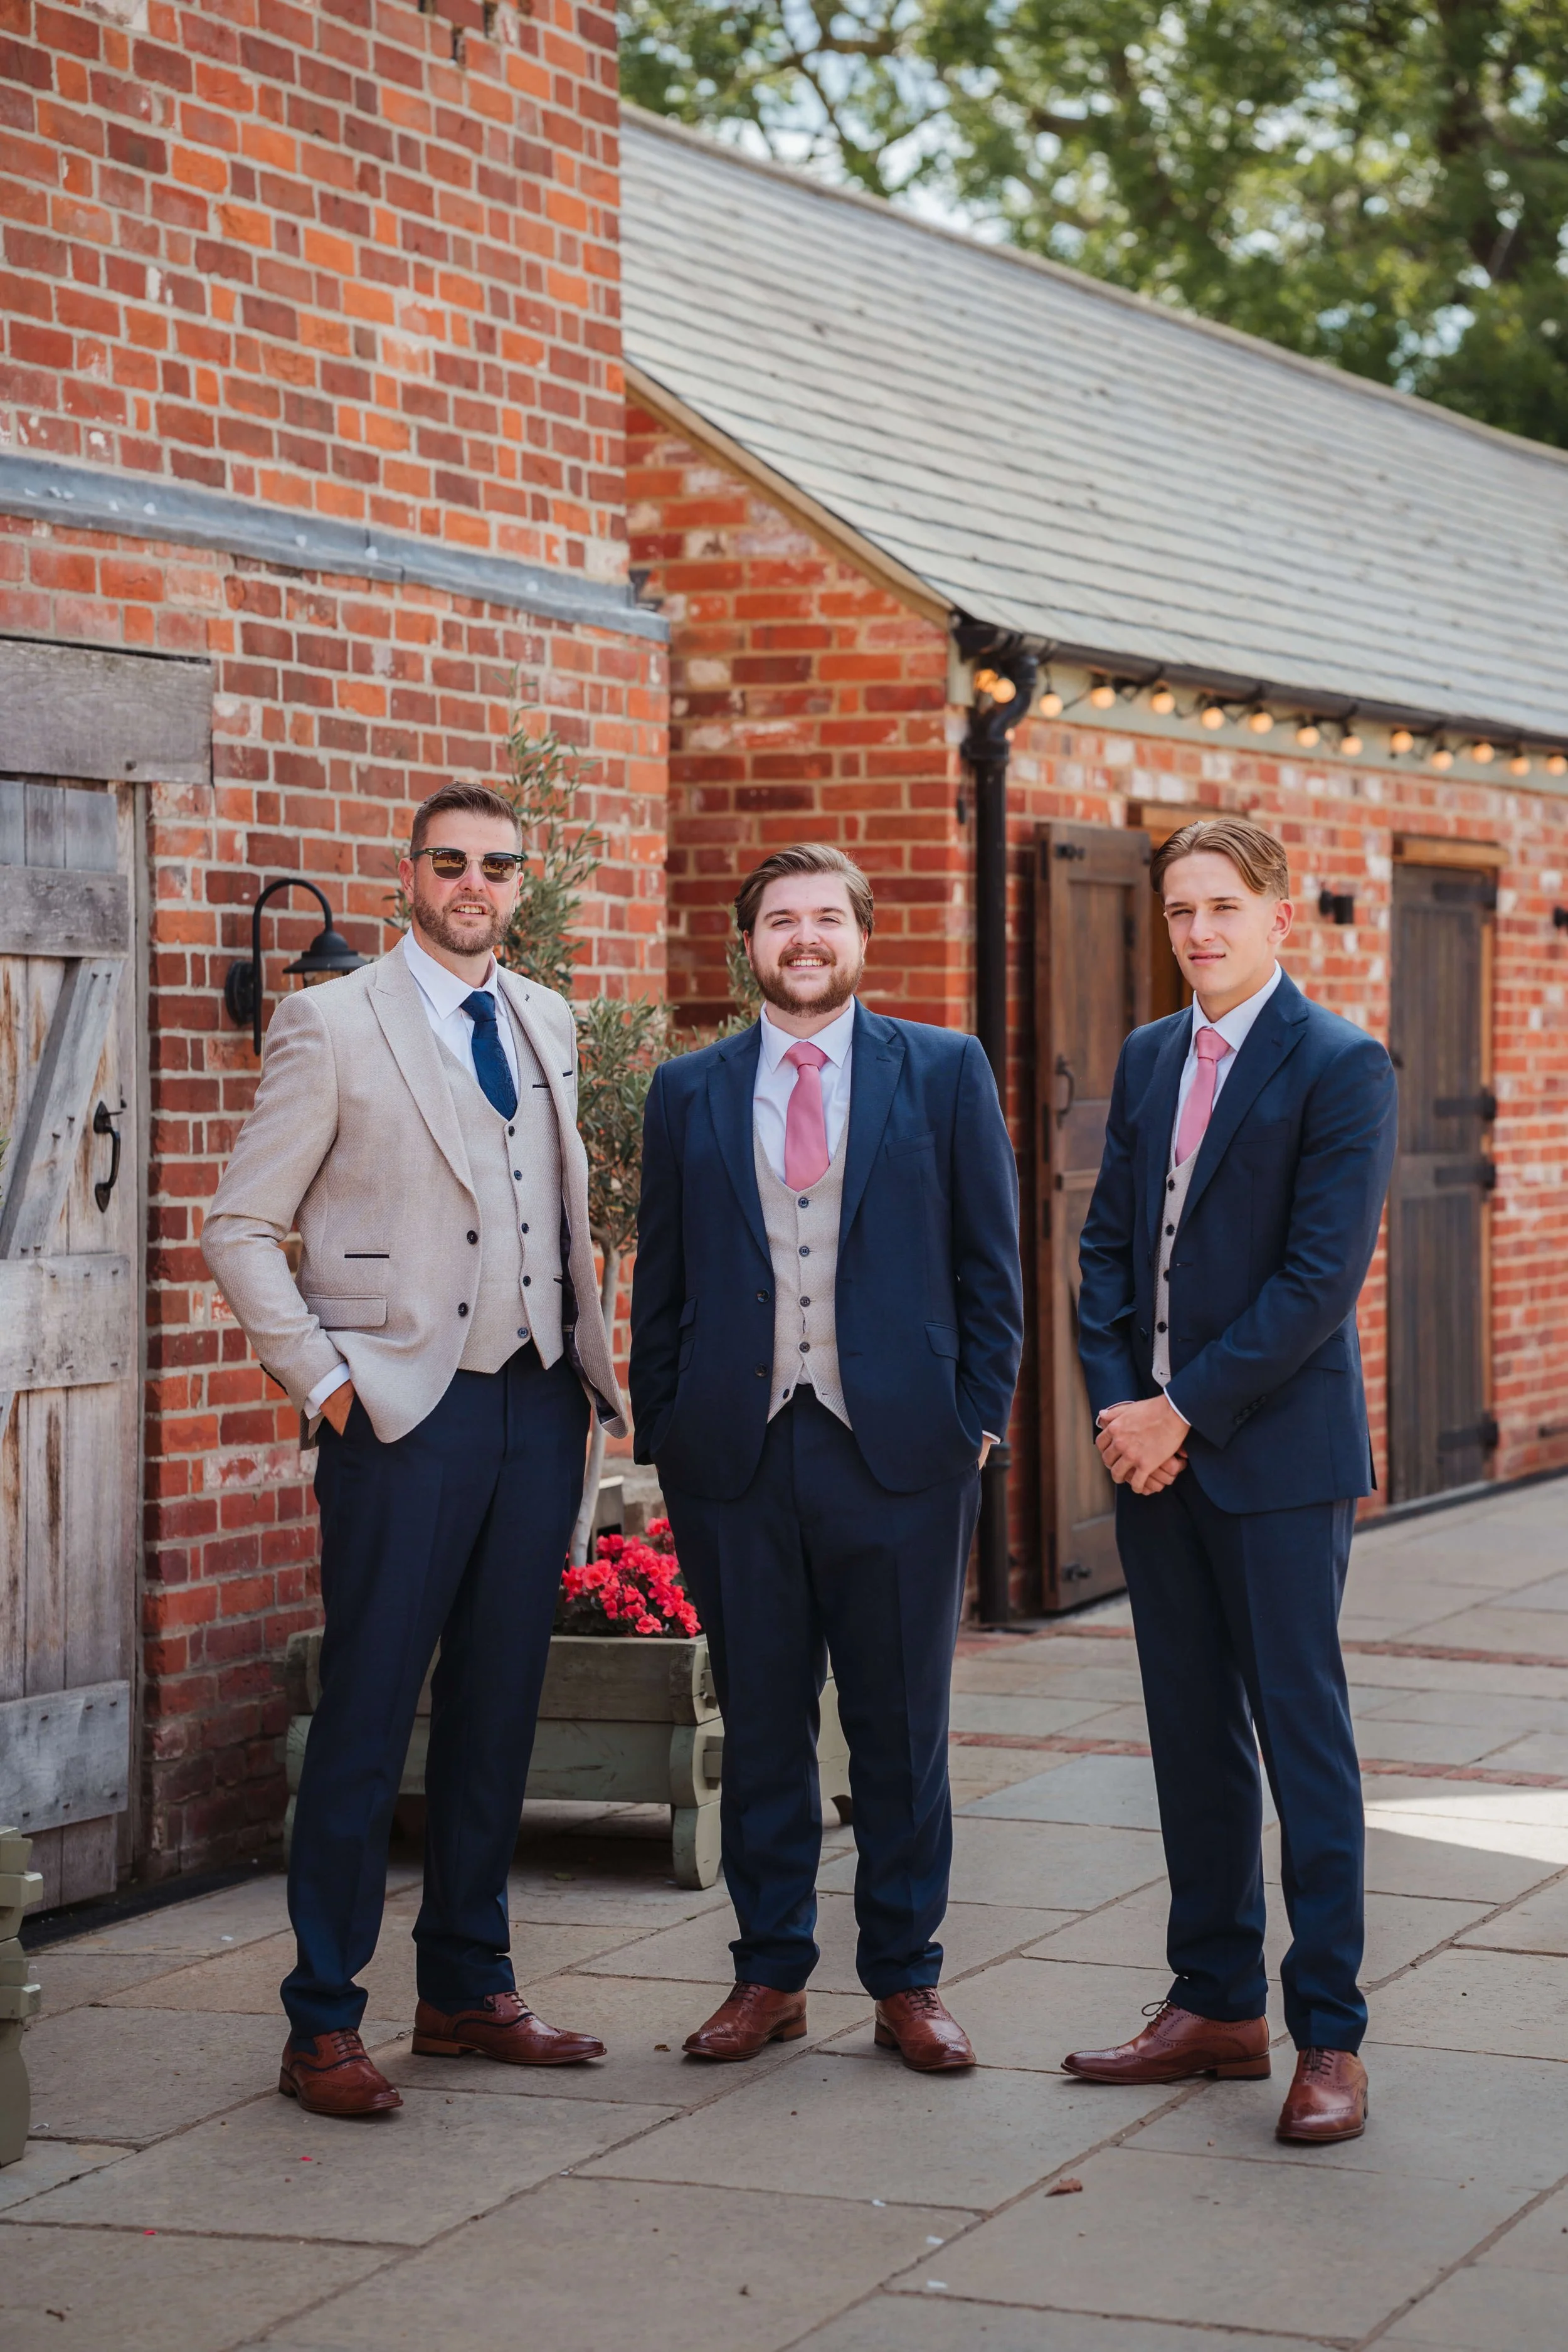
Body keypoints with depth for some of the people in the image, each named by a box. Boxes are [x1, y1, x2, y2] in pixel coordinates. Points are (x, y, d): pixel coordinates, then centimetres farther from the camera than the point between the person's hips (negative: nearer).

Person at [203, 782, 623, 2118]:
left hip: (539, 1406, 5)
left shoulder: (546, 1025, 14)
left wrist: (590, 1358, 11)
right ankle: (323, 2022, 4)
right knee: (366, 1719, -4)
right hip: (406, 1411, -5)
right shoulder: (333, 1026, -3)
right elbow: (241, 1228, -3)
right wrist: (323, 1378, -8)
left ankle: (469, 1989, 21)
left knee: (496, 1709, 10)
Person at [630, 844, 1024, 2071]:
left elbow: (992, 1266, 5)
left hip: (900, 1452, -1)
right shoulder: (688, 1091, 10)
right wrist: (660, 1434, 5)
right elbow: (661, 1284, 12)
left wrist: (980, 1416, -2)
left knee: (902, 1730, 5)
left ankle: (907, 1980, 16)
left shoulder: (946, 1072, 5)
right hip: (735, 1458, 2)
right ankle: (771, 1975, 19)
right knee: (760, 1729, 8)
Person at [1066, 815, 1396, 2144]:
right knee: (1193, 1738, 11)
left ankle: (1330, 2039, 2)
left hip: (1279, 1451, -6)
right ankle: (1217, 2007, 20)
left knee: (1304, 1737, -3)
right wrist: (1118, 1408, -2)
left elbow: (1323, 1278, -14)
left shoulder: (1340, 1066, -8)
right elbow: (1108, 1248, 13)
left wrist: (1183, 1410, -14)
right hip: (1154, 1448, 7)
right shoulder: (1149, 1059, 14)